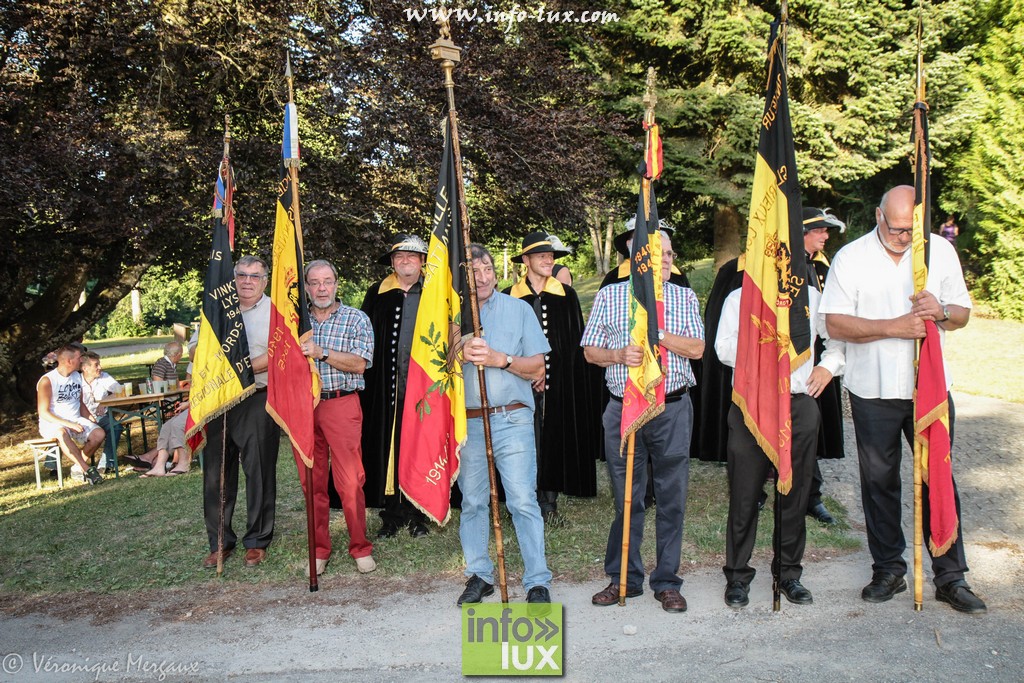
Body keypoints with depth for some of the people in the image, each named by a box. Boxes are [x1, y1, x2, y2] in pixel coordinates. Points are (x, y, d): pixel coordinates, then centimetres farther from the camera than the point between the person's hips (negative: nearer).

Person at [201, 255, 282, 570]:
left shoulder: (275, 311, 1)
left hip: (259, 400, -4)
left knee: (259, 472, 2)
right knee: (217, 472, 7)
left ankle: (257, 541, 15)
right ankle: (220, 542, 20)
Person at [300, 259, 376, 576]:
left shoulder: (356, 318, 4)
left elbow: (359, 363, -7)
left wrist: (321, 352, -16)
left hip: (341, 404, -3)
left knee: (350, 482, -6)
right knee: (311, 481, 6)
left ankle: (360, 547, 9)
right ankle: (319, 548, 19)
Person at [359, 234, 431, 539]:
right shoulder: (377, 294, 10)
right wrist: (366, 375, 1)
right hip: (388, 386, 1)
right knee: (388, 447, 2)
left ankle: (419, 513, 13)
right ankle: (393, 512, 12)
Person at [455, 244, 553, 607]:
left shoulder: (518, 309, 7)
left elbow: (537, 367, 4)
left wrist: (499, 359, -12)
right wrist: (461, 354, -11)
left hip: (512, 420, -2)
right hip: (467, 423, 2)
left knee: (524, 501, -6)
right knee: (472, 502, 8)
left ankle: (538, 581, 2)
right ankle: (479, 575, 22)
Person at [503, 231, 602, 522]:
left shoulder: (566, 295, 7)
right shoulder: (509, 297, 4)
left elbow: (576, 343, 7)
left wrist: (548, 372, -2)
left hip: (559, 383, 1)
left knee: (556, 439, 4)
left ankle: (549, 501, 15)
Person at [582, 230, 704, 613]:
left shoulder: (684, 297, 9)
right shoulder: (609, 296, 7)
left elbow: (696, 349, -2)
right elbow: (590, 351, 7)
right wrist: (619, 355, -12)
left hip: (673, 409, 0)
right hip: (623, 409, 0)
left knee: (672, 499, 5)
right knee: (625, 498, 7)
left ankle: (667, 583, 18)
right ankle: (625, 579, 21)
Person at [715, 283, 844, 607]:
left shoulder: (811, 297, 14)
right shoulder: (738, 298, 8)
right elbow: (724, 349, -4)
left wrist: (829, 365, 8)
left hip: (800, 405, 2)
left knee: (795, 494, 8)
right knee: (744, 495, 1)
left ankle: (789, 572, 24)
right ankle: (737, 576, 15)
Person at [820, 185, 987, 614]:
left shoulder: (941, 252, 4)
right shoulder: (851, 258, -4)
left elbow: (963, 313, 10)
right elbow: (835, 324, -10)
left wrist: (941, 311, -13)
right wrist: (895, 327, -19)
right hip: (873, 390, -1)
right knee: (879, 480, 8)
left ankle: (950, 576, 15)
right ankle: (888, 569, 22)